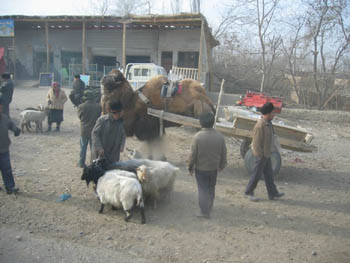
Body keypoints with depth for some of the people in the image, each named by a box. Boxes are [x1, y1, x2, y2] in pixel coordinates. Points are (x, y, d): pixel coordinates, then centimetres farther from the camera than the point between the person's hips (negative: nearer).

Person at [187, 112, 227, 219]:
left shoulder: (198, 136, -18)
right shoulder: (220, 136, -6)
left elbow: (193, 154, -14)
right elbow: (224, 153, 3)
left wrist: (190, 167, -1)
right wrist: (221, 165, 18)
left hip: (201, 169, -4)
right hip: (214, 168, 4)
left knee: (203, 190, 7)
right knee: (211, 189, 19)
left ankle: (205, 212, 9)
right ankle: (209, 209, 33)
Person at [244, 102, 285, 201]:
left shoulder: (268, 123, 5)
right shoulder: (260, 126, -25)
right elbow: (257, 143, -23)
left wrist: (267, 153, 16)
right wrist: (261, 155, -17)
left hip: (266, 154, 9)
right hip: (260, 155, -9)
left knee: (269, 174, 16)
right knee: (256, 175, 4)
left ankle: (273, 193, 26)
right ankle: (249, 192, 20)